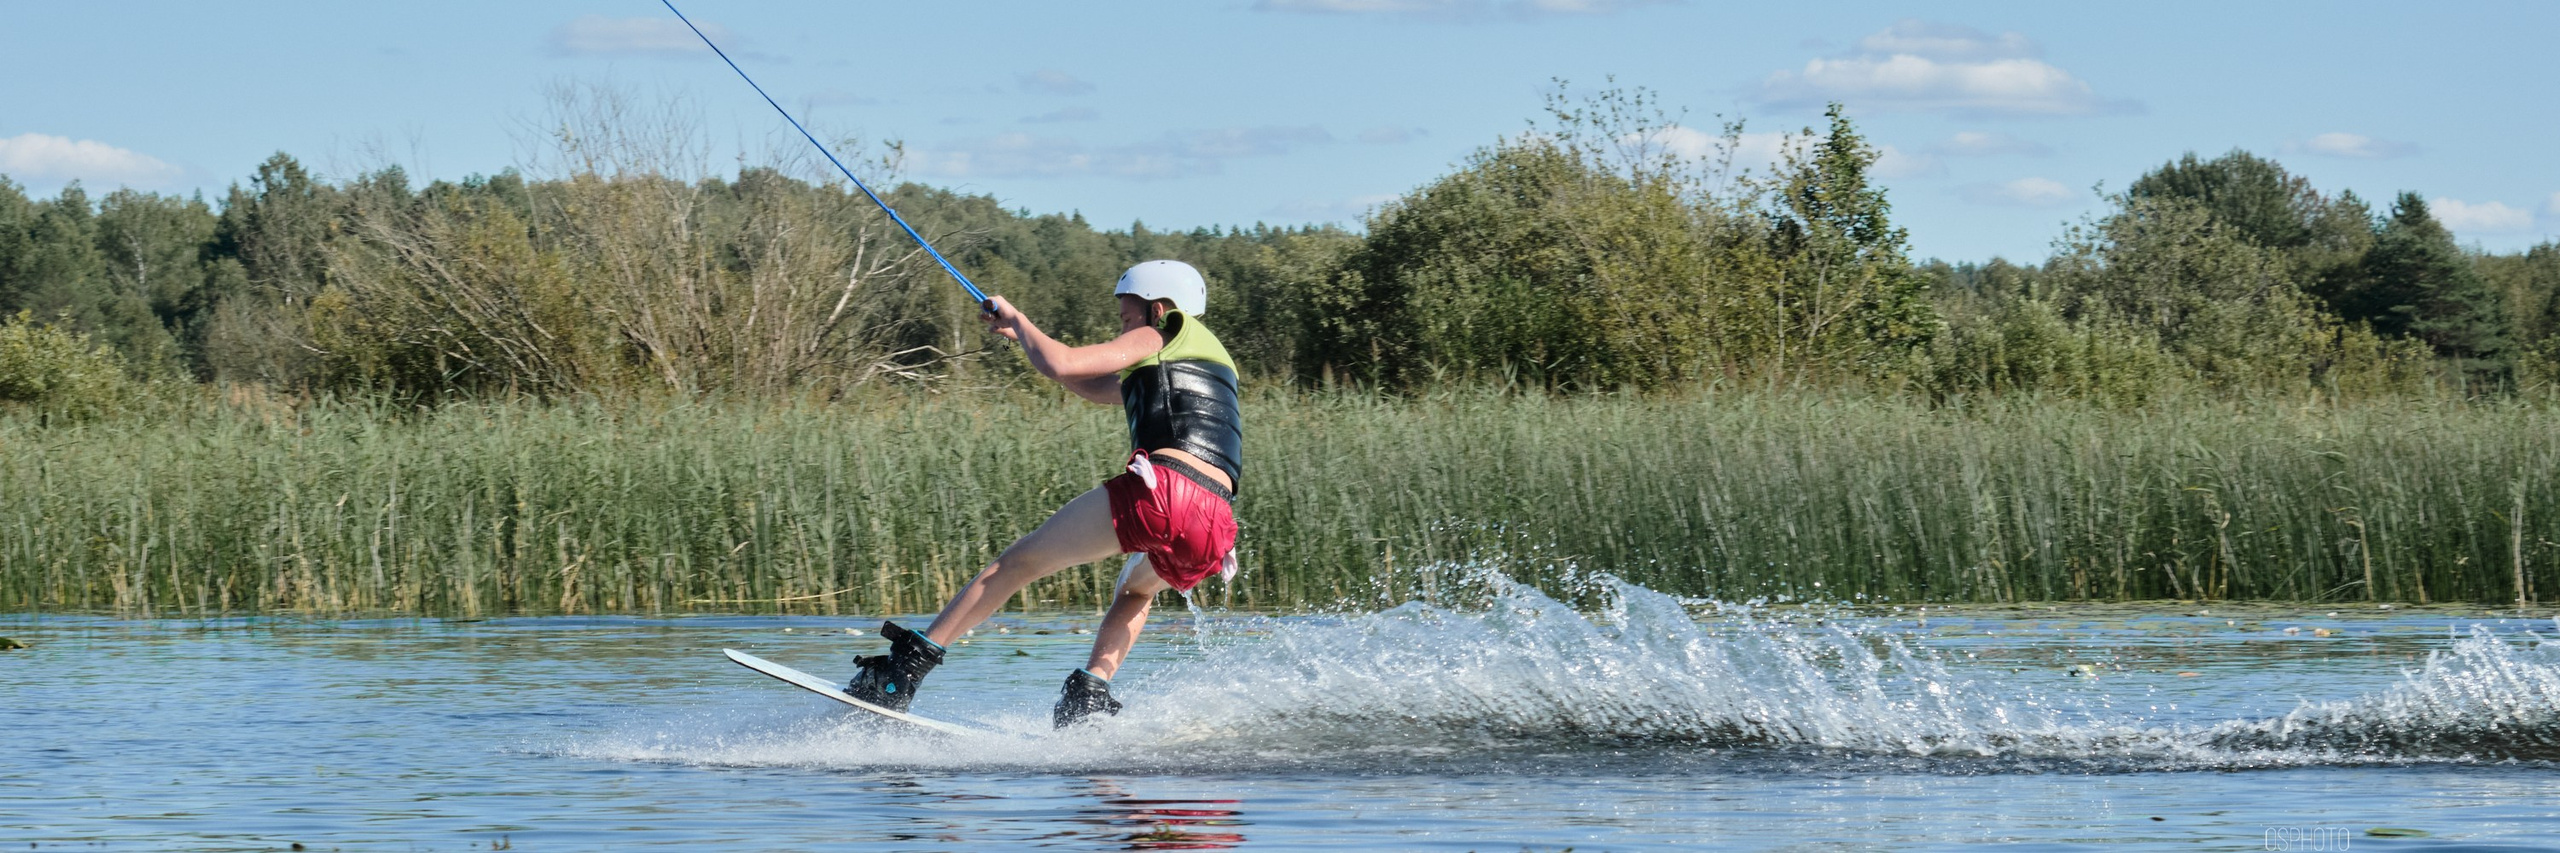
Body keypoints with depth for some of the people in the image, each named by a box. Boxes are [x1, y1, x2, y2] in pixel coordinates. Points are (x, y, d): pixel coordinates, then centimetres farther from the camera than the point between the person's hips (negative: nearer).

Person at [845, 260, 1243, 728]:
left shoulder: (1158, 336, 13)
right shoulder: (1212, 355, 37)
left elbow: (1059, 365, 1)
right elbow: (1093, 387, 41)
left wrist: (1017, 319, 19)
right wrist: (1021, 336, 39)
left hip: (1159, 489, -7)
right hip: (1214, 529, 7)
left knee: (1019, 562, 6)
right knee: (1136, 591, 37)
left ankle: (908, 666, 1)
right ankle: (1090, 695, 14)